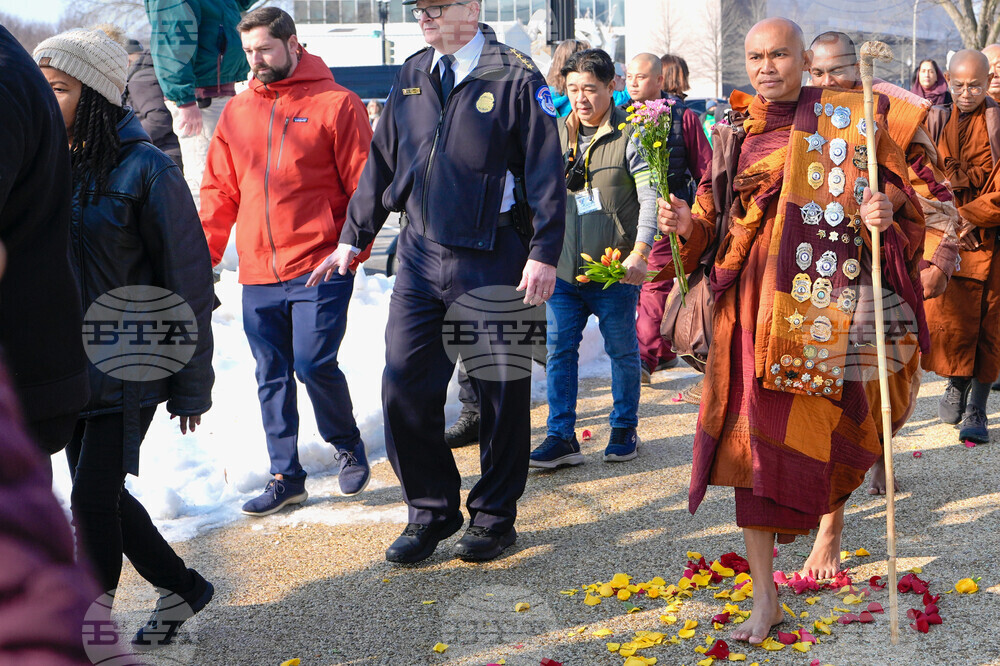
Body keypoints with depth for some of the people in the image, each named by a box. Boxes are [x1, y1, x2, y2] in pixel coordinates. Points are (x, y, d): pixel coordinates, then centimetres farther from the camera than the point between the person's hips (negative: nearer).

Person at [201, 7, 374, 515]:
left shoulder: (336, 105, -2)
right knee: (271, 376, 9)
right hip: (257, 273, 5)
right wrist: (203, 253, 7)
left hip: (319, 268, -5)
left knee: (315, 364, -10)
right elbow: (220, 190, 15)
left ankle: (347, 444, 18)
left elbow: (363, 183, -3)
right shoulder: (237, 112, 13)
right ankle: (285, 476, 20)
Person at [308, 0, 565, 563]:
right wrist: (353, 238, 17)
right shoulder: (413, 76, 10)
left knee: (501, 392, 6)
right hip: (421, 255, 5)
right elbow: (383, 161, 17)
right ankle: (432, 511, 21)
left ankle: (494, 515, 23)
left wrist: (544, 253, -15)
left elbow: (546, 169, -8)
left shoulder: (516, 77, -6)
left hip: (493, 262, -5)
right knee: (405, 388, 3)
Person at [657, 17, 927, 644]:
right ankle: (765, 600, 7)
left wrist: (883, 214, -22)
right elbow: (715, 225, 15)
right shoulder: (737, 132, 10)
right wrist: (689, 223, -7)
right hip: (754, 306, 3)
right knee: (755, 442, -1)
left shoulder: (848, 119, 0)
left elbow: (896, 195, 1)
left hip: (825, 304, -2)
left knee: (825, 438, 5)